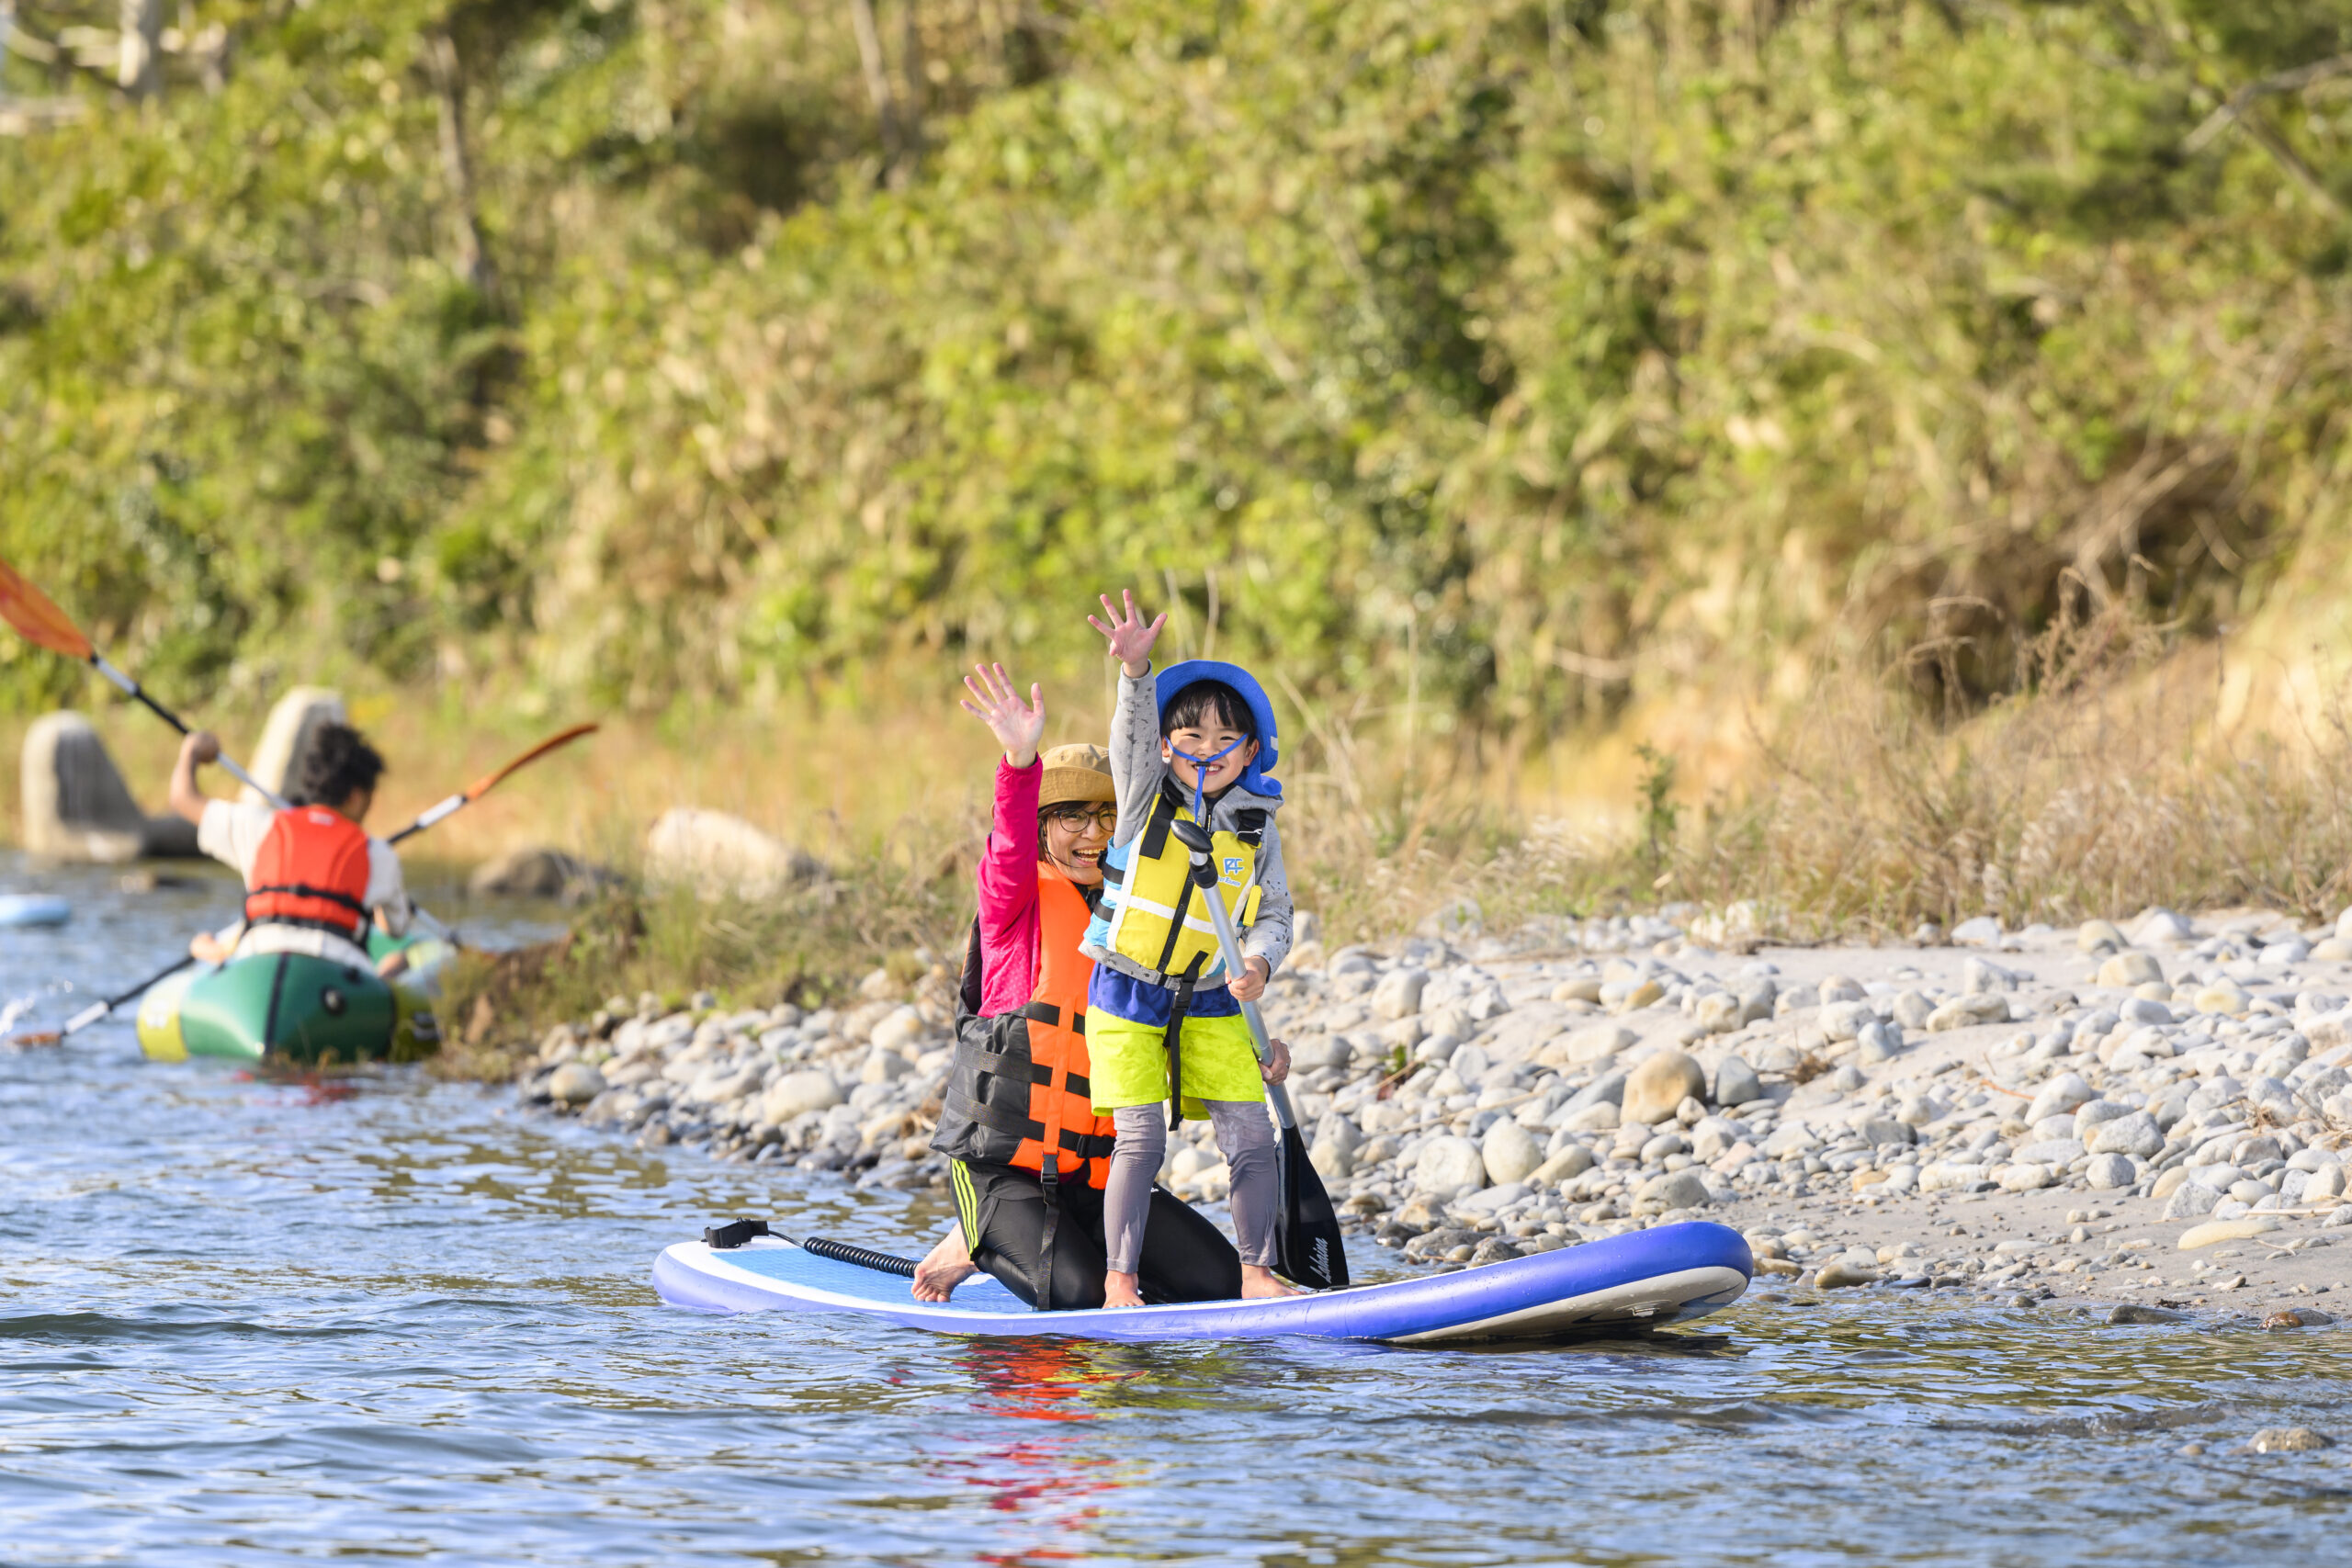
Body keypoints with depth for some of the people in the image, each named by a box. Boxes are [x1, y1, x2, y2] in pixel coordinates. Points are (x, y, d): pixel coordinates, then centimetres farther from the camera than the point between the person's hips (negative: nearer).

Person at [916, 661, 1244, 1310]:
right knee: (1077, 1296, -27)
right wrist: (1021, 759, -45)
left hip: (1099, 1175, 6)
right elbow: (1012, 846, -25)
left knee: (1220, 1280, -5)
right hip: (1003, 1164, -6)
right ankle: (978, 1242, 5)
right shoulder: (1018, 899, -3)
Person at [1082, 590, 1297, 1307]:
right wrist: (1134, 668, -41)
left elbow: (1273, 915, 7)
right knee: (1140, 1138, -12)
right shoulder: (1146, 795, -3)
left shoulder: (1256, 828, 3)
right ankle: (1119, 1278, -3)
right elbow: (1132, 730, -21)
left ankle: (1256, 1271, 6)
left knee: (1252, 1137, -5)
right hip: (1125, 999, -3)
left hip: (1212, 1006, 3)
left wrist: (1259, 960, -16)